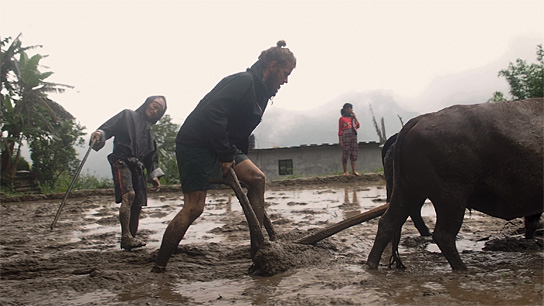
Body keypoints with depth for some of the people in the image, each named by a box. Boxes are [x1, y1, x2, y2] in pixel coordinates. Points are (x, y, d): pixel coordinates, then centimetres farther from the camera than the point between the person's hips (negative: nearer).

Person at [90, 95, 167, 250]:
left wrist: (154, 175, 22)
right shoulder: (128, 116, 10)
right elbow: (108, 127, -3)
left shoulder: (149, 131, 29)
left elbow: (151, 156, 31)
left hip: (138, 168, 7)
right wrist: (99, 134, -25)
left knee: (138, 204, -1)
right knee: (129, 195, -27)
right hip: (122, 162, -7)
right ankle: (126, 238, -33)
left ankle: (131, 239, 5)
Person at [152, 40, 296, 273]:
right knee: (193, 207, -11)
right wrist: (226, 155, -22)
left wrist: (234, 157, 9)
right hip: (195, 144, -10)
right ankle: (159, 267, 0)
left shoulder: (260, 90, 14)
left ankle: (258, 249, 3)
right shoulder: (243, 81, -17)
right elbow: (212, 114, -28)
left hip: (221, 146, 10)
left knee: (256, 178, 0)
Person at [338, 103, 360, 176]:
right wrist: (340, 140, -11)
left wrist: (355, 118, 2)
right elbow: (340, 130, -5)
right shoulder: (342, 119, -3)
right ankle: (345, 171, 6)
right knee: (345, 154, -2)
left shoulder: (352, 117, 13)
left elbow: (358, 126, 10)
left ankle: (354, 170, 10)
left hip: (353, 136, 6)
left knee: (354, 153, 4)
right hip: (346, 137, -6)